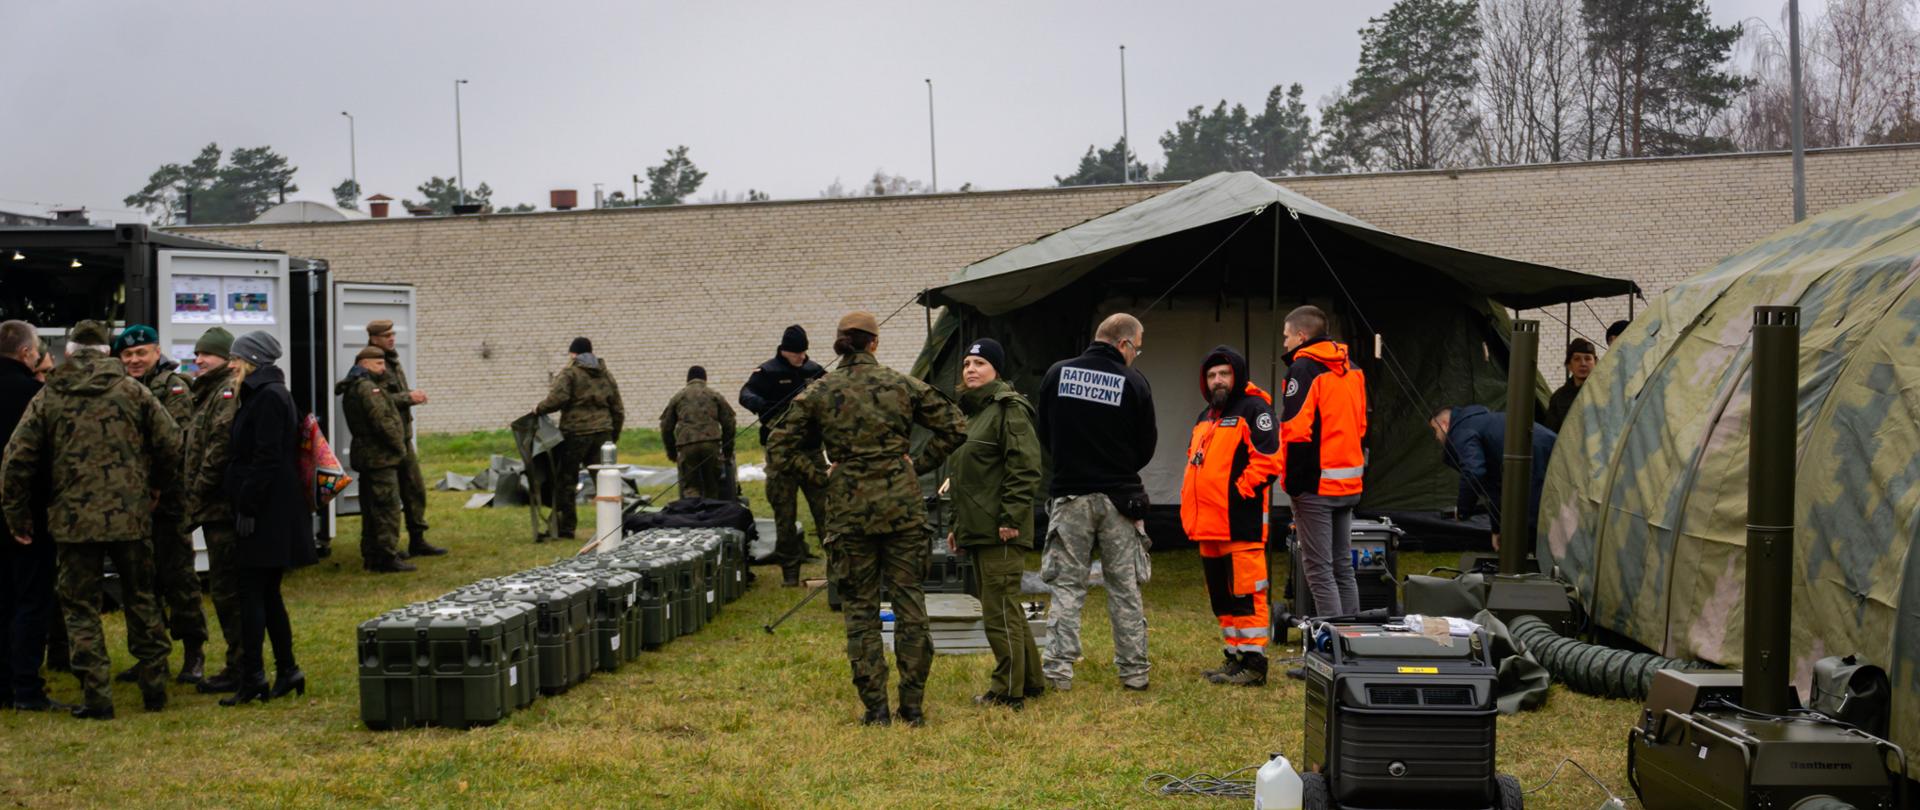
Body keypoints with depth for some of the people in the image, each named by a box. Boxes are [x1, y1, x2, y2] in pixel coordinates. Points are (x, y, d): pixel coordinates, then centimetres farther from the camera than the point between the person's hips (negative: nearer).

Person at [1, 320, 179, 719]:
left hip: (73, 521, -1)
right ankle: (154, 685, 17)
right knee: (141, 600, 15)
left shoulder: (47, 398, 1)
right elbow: (170, 444, 1)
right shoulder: (132, 391, 2)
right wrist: (166, 491, 16)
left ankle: (96, 694, 2)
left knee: (80, 607, 7)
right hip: (131, 517, 1)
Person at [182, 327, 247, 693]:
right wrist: (196, 501, 15)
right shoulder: (211, 391, 20)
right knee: (226, 588, 14)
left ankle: (240, 668, -1)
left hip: (223, 507, -10)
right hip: (218, 507, 10)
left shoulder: (230, 391, -13)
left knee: (226, 588, -6)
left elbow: (220, 449, -21)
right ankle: (241, 663, 21)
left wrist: (196, 496, -15)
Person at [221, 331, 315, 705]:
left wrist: (248, 507, -19)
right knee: (267, 592, 13)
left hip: (267, 514, -10)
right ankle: (287, 671, 17)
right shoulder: (263, 394, 17)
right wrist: (245, 502, 17)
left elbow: (266, 458, -20)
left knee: (252, 593, -6)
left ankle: (252, 678, -2)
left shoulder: (269, 397, -14)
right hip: (271, 511, 10)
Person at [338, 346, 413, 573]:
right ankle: (388, 558, -6)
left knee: (371, 509, 14)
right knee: (388, 509, -7)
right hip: (380, 458, -10)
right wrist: (400, 447, -10)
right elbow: (382, 422, -22)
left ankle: (371, 557, 19)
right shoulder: (367, 387, -15)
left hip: (366, 457, 10)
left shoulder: (351, 389, 17)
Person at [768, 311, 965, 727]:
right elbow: (954, 427, 2)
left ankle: (876, 708, 9)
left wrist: (822, 474, 6)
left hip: (849, 509, 0)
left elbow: (780, 449, 1)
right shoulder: (903, 385, 2)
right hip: (903, 506, 0)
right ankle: (912, 705, 10)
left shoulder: (818, 393, 1)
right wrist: (919, 465, 7)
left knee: (860, 610, 8)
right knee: (909, 603, 8)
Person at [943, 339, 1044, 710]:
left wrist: (1011, 518, -21)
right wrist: (957, 524, 23)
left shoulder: (1009, 409, -10)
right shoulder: (969, 411, 20)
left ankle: (1008, 692, 2)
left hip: (1001, 531, -10)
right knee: (1007, 609, 15)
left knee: (1000, 610, -6)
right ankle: (1031, 681, 25)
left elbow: (1026, 469, -17)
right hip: (976, 529, 10)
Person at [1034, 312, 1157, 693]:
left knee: (1067, 584, 7)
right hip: (1119, 497, -1)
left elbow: (1043, 435, 7)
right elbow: (1145, 449, 0)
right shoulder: (1134, 382, -6)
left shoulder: (1057, 374, -1)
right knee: (1125, 587, 8)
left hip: (1069, 496, 1)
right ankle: (1134, 671, 12)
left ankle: (1059, 669, 2)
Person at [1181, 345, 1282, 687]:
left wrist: (1240, 492, -17)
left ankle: (1254, 663, -5)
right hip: (1208, 525, 9)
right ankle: (1235, 657, 21)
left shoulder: (1253, 409, -6)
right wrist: (1190, 506, 17)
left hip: (1240, 524, -9)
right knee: (1221, 595, 13)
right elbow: (1195, 464, 30)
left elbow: (1268, 458, -17)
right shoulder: (1205, 418, 22)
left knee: (1245, 593, -9)